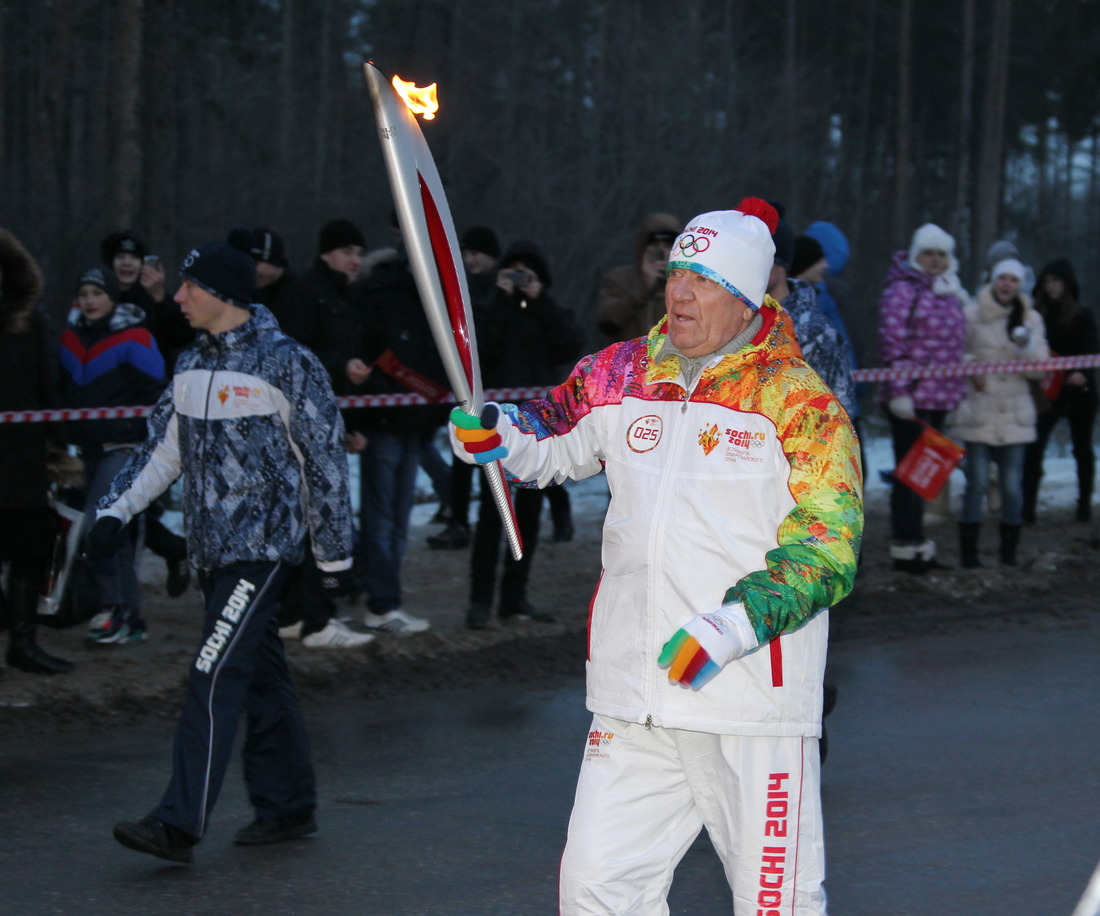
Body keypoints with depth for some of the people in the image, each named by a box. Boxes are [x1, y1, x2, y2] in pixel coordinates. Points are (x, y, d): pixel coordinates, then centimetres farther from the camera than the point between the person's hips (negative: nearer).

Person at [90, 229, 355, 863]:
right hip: (212, 546, 8)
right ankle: (289, 806, 22)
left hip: (264, 543, -8)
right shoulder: (194, 366, 12)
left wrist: (336, 555, -4)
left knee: (215, 679, -14)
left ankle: (180, 824, -17)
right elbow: (163, 448, 18)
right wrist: (118, 509, 4)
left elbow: (325, 461, -7)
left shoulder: (286, 364, -10)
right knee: (262, 676, 13)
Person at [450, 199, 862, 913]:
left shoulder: (799, 401, -6)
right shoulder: (623, 376, 9)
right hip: (635, 705, 5)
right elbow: (556, 439, 27)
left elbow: (828, 546, -12)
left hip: (756, 697, -5)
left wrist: (734, 625, -22)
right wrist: (500, 435, 4)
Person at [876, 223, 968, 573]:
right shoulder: (902, 291, -10)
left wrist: (959, 388, 23)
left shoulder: (950, 293, 16)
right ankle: (906, 546, 0)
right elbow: (892, 343, -15)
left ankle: (915, 540, 22)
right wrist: (898, 390, -20)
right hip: (910, 398, -8)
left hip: (940, 398, 8)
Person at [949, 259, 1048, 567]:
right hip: (978, 411, -2)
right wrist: (969, 370, -12)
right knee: (977, 483, -6)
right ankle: (968, 550, 0)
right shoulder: (972, 315, -1)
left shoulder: (1031, 320, 8)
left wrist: (1026, 348, -14)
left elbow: (1039, 369, 5)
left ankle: (1009, 550, 11)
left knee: (1012, 485, 1)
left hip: (1015, 413, 2)